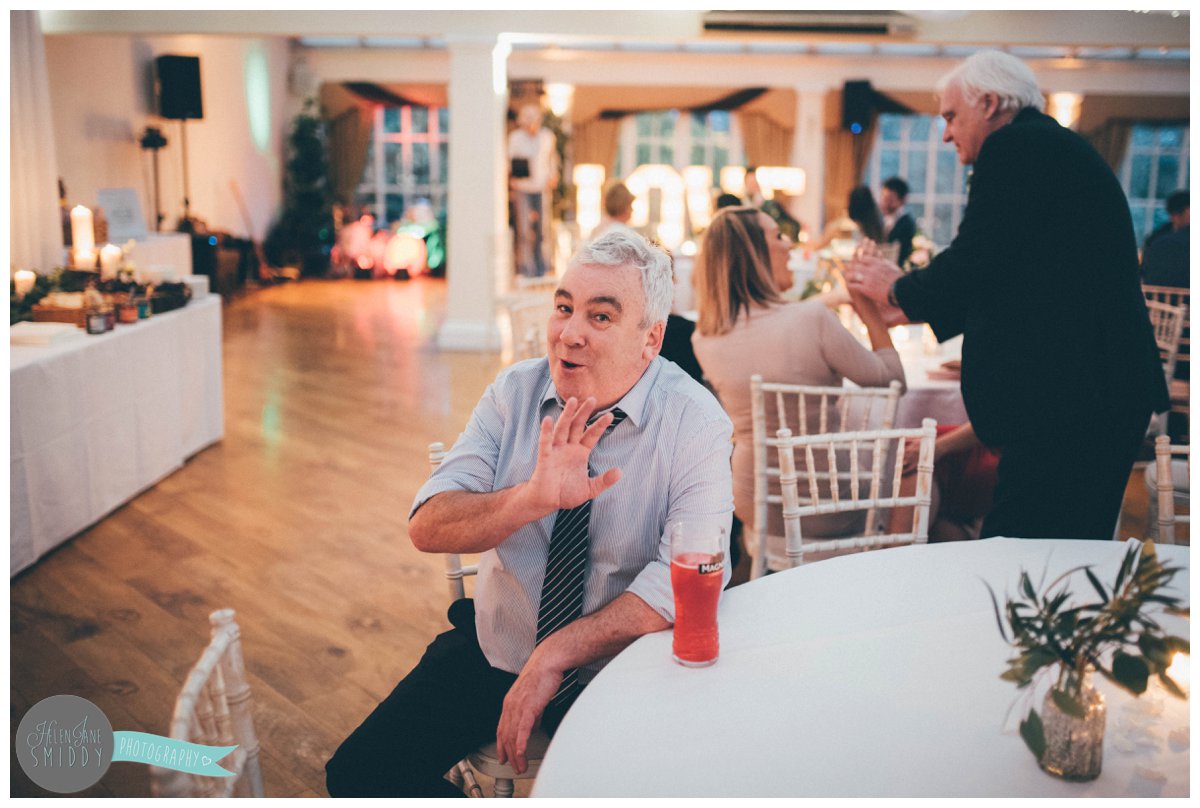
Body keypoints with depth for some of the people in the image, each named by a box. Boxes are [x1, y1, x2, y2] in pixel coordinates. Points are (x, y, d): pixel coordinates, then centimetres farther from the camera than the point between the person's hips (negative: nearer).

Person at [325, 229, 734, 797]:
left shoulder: (695, 422, -13)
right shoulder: (514, 392, -4)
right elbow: (428, 527, -13)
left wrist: (555, 655, -28)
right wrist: (533, 498, -31)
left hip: (615, 669, -3)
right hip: (494, 648, 3)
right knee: (359, 772, -8)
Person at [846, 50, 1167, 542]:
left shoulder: (1017, 146, -10)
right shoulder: (1055, 147, 22)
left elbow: (974, 261, -16)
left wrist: (898, 290, 3)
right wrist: (912, 309, 27)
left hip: (1067, 400, -11)